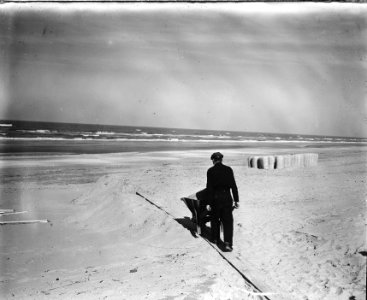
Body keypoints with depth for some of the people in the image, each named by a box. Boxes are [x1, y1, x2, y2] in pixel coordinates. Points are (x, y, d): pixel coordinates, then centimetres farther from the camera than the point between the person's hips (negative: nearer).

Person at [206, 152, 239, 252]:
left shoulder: (210, 171, -6)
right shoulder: (228, 169, -2)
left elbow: (209, 188, -7)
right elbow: (233, 186, -2)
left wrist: (209, 203, -3)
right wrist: (236, 200, 6)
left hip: (215, 198, 0)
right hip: (227, 197, 0)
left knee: (215, 219, 20)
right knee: (228, 221, 3)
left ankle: (215, 239, 33)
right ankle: (228, 243, -7)